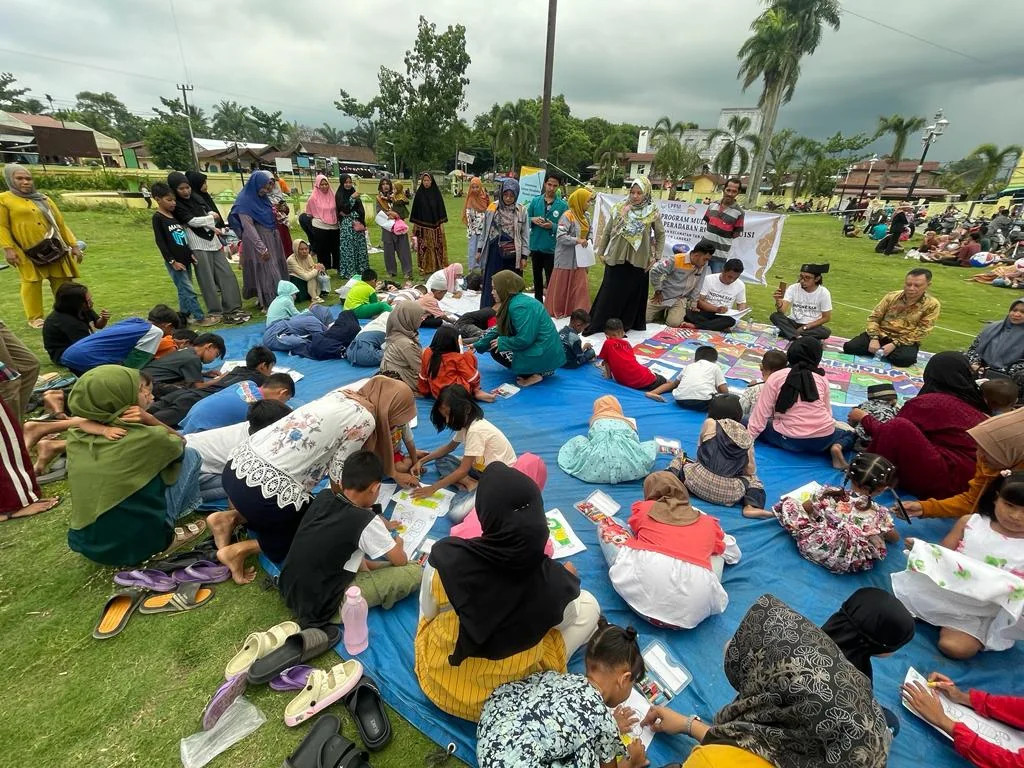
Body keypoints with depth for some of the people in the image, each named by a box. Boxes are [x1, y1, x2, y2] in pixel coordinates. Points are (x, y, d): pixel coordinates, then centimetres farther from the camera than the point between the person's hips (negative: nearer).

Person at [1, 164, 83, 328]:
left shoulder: (43, 199, 17)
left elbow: (60, 224, 17)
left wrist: (74, 245, 10)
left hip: (53, 248, 4)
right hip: (28, 251, -4)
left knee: (62, 282, 4)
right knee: (32, 283, -3)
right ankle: (35, 318, 5)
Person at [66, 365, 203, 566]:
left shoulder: (75, 437, -5)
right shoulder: (145, 438, -21)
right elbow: (178, 444, 2)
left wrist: (146, 422, -8)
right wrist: (149, 419, -14)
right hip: (138, 544, -6)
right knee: (189, 455, 6)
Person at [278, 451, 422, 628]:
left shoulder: (323, 496, -4)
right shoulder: (366, 521, -22)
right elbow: (401, 561, -5)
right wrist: (398, 543, 17)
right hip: (320, 610, -7)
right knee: (414, 571, -10)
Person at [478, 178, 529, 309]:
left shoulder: (521, 211, -1)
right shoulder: (492, 208, 2)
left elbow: (525, 235, 1)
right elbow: (485, 230, 10)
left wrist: (524, 256, -3)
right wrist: (480, 249, 9)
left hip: (513, 254, 0)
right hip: (494, 252, 1)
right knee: (491, 284, 2)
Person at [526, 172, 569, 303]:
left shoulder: (563, 205, -6)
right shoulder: (535, 201, 3)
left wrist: (553, 226, -21)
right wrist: (533, 220, -11)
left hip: (552, 248, -3)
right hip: (535, 246, 4)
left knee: (551, 280, 3)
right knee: (537, 278, 17)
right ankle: (538, 303, 32)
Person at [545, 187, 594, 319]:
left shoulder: (585, 217, 8)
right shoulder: (567, 216, -14)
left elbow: (588, 233, 22)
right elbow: (560, 236, -21)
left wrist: (588, 241, 2)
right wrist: (577, 240, -24)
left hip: (579, 258, 7)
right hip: (566, 258, -7)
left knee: (581, 285, 5)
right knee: (561, 286, 4)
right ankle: (555, 310, 19)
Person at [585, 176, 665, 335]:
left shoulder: (653, 212, -3)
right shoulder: (619, 208, -1)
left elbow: (660, 234, 7)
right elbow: (607, 231, 7)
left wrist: (656, 256, 2)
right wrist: (601, 252, 7)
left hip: (638, 261, 0)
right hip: (616, 258, 0)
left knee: (633, 294, 8)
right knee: (609, 294, 4)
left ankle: (627, 324, 21)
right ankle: (596, 324, 12)